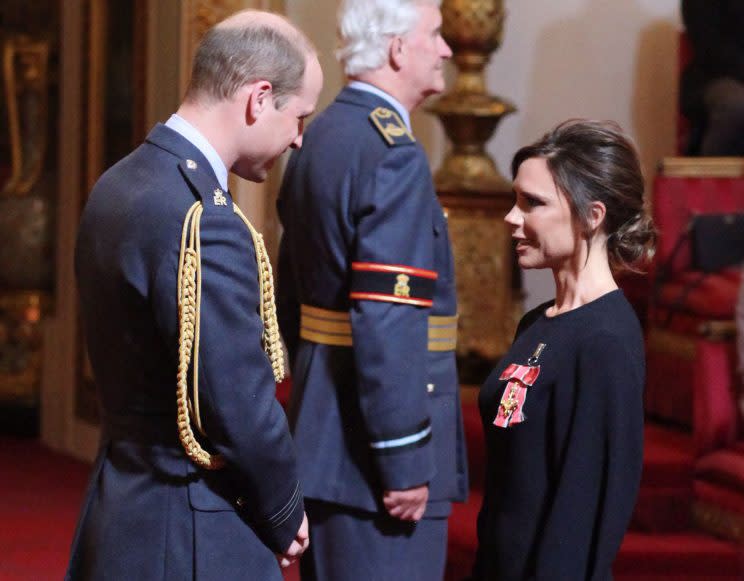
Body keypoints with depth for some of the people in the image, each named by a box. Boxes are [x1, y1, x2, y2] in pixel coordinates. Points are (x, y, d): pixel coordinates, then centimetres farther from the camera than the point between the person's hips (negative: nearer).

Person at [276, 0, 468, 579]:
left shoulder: (319, 141, 12)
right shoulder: (394, 155, -17)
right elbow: (387, 321, -23)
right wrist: (405, 462, -21)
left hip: (321, 438, 10)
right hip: (370, 446, -10)